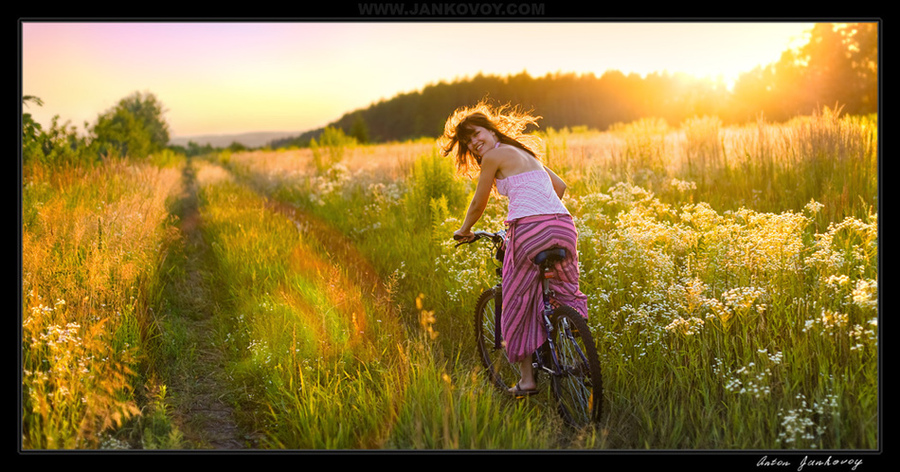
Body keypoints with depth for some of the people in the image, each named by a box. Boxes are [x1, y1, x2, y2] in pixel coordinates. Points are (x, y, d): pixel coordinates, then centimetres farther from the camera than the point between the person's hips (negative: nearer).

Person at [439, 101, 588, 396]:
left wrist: (464, 232, 28)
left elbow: (478, 205, 10)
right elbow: (560, 186, 32)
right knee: (566, 296, 22)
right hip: (564, 226, 7)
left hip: (529, 230, -7)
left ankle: (527, 379, 14)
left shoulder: (493, 156, 4)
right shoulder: (525, 153, 27)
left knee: (518, 304, 9)